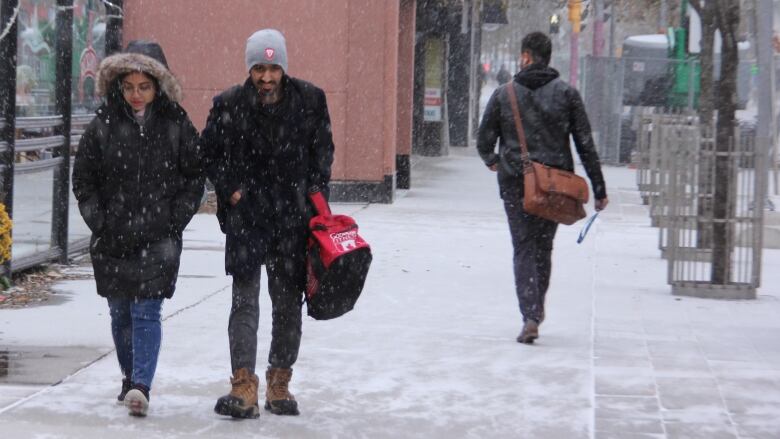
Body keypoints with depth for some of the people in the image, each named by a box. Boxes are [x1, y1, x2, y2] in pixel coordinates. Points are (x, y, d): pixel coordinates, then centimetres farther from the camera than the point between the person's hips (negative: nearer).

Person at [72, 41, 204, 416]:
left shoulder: (176, 125, -1)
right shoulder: (103, 125, 1)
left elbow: (194, 177, 5)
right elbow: (83, 178, 8)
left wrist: (175, 220, -3)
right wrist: (98, 220, 0)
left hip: (158, 239, -3)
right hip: (112, 239, 3)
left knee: (147, 312, -11)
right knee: (120, 313, 11)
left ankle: (141, 386, -17)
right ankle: (130, 379, 26)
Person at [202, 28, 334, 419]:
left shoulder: (309, 101, -2)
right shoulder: (229, 105, -6)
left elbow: (322, 148, 12)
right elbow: (209, 153, 7)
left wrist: (316, 189, 3)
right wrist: (230, 190, -3)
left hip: (292, 215, 2)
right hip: (245, 214, -2)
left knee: (289, 302, 8)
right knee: (244, 300, -8)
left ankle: (279, 384, 21)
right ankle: (243, 387, -9)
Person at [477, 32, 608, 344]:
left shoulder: (504, 94, -1)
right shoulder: (566, 94, 0)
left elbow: (483, 142, 2)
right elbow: (585, 145, -2)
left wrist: (492, 161, 25)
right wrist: (599, 189, 2)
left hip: (515, 182, -1)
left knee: (524, 249, 1)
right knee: (544, 247, 18)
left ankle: (530, 317, -14)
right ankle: (537, 309, 28)